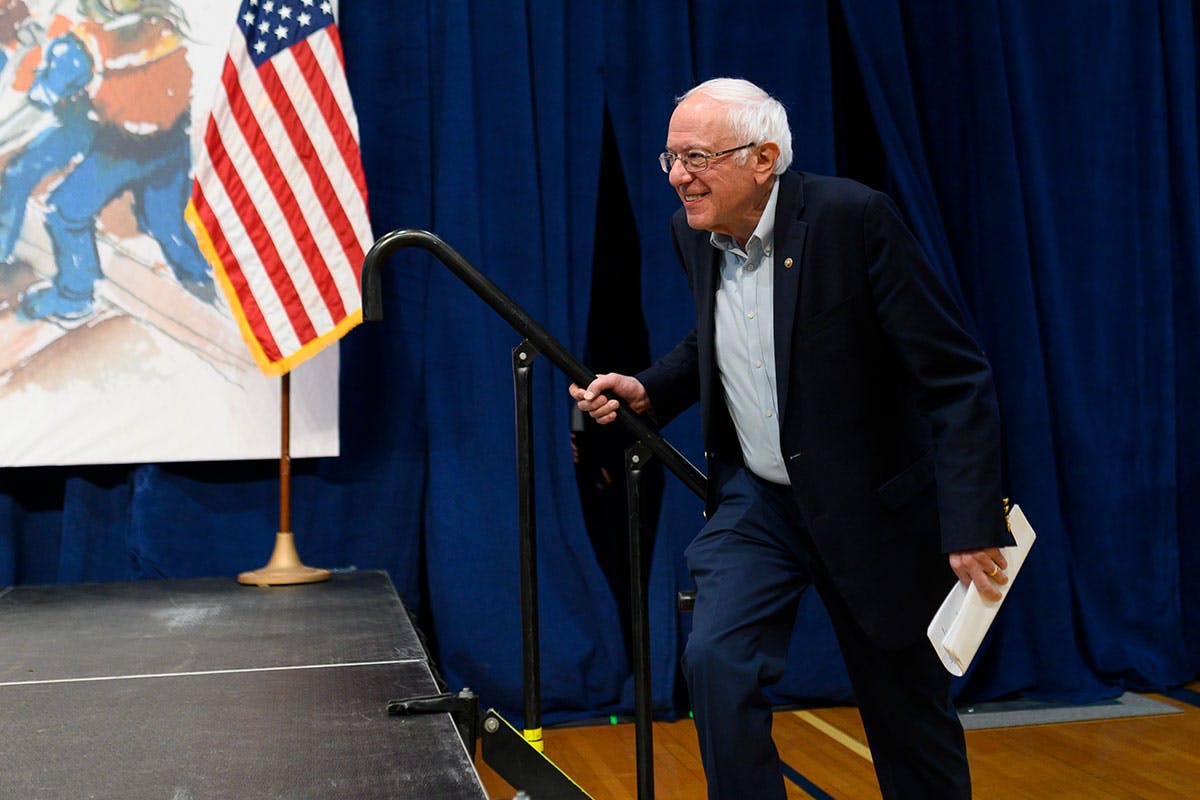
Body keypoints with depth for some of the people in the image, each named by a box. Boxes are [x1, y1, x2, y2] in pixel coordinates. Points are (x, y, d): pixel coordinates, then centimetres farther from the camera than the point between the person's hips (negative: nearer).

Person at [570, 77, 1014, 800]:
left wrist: (972, 523, -26)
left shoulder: (850, 216, -20)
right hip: (754, 498, 4)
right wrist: (648, 391, 0)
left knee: (908, 711, 8)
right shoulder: (694, 232, -1)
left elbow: (957, 376, -20)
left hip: (870, 506, -4)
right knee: (716, 662, -17)